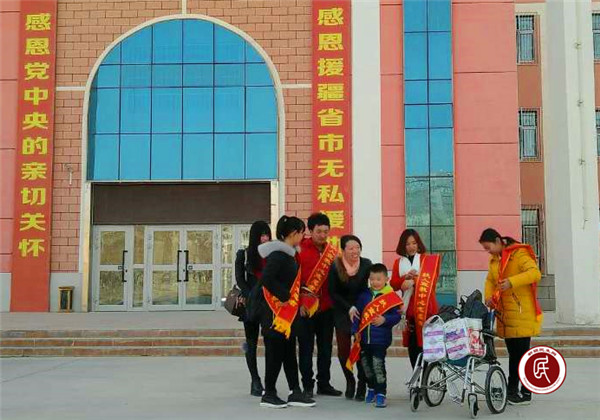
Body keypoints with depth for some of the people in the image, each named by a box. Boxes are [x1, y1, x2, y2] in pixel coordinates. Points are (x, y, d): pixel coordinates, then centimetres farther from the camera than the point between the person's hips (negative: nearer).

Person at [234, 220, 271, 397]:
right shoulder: (244, 255, 4)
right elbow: (240, 279, 1)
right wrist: (251, 296, -12)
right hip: (251, 303, -1)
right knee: (252, 342, 4)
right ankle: (255, 382, 11)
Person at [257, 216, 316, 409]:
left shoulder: (288, 253, 12)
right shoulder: (278, 254, -17)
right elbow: (266, 279, -28)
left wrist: (296, 299, 11)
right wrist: (284, 296, -21)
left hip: (287, 312, 10)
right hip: (275, 311, -10)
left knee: (289, 352, 12)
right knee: (275, 352, 0)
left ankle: (295, 393, 18)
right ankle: (269, 394, 11)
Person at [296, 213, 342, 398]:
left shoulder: (333, 252, 8)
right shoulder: (300, 249, -5)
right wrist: (299, 302, -12)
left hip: (326, 307, 5)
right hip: (306, 307, -4)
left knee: (326, 346, 11)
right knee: (306, 347, 3)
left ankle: (324, 383, 22)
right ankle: (308, 385, 11)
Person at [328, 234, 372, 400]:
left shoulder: (367, 265, -4)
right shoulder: (335, 267, -6)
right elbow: (333, 292, -4)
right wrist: (349, 308, -13)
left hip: (363, 312, 0)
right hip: (342, 313, 0)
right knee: (343, 350, 0)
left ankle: (362, 385, 10)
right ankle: (350, 381, 23)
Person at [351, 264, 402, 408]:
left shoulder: (391, 297, -7)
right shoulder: (364, 295, 5)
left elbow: (397, 316, -7)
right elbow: (357, 314, 8)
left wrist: (385, 320, -21)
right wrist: (355, 330, 2)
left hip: (381, 339, -5)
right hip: (364, 338, 5)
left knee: (378, 365, -8)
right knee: (366, 364, 15)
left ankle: (381, 393, 4)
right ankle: (372, 388, 34)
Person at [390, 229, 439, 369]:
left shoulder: (426, 259, 5)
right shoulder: (398, 262, 13)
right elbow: (393, 284, 7)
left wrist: (413, 281, -19)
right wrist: (406, 277, -10)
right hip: (407, 306, 3)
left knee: (424, 341, -10)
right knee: (411, 343, 4)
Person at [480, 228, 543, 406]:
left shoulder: (519, 254, -12)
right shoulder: (494, 259, 14)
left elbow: (535, 273, -24)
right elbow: (490, 280, 22)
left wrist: (512, 282, -36)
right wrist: (489, 296, 3)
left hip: (522, 313, -7)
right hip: (505, 314, 8)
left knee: (522, 353, -2)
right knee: (513, 353, 14)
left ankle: (526, 393, 7)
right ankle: (512, 390, 22)